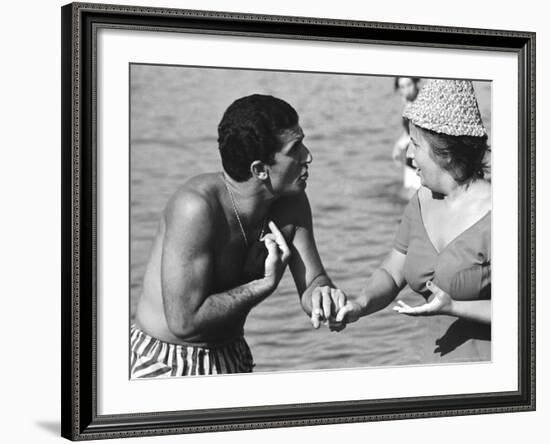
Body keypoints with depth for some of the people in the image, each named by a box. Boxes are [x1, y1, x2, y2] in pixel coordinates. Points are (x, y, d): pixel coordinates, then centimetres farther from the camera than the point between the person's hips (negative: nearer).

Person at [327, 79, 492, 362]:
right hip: (438, 360, 6)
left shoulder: (494, 216, -18)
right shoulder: (423, 202, 5)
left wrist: (453, 308, -24)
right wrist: (360, 304, -7)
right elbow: (392, 274, 12)